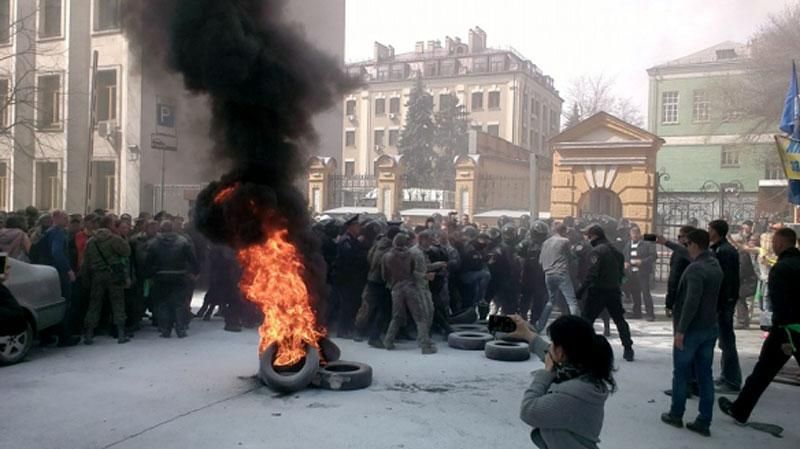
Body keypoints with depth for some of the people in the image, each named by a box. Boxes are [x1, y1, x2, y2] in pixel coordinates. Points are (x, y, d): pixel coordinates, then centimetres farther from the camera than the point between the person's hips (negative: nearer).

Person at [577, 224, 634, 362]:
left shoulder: (597, 251, -14)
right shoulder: (615, 250, 11)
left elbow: (592, 274, -22)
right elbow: (620, 271, 14)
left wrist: (581, 290, -21)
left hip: (598, 291, -7)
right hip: (614, 290, 7)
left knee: (586, 319, 1)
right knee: (619, 319, 14)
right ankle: (628, 350, 13)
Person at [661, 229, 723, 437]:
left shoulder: (695, 268, -20)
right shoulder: (715, 265, 9)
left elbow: (692, 301, -27)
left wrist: (681, 329, -22)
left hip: (692, 329, -8)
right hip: (710, 327, 8)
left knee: (681, 373, 7)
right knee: (705, 374, 9)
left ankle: (676, 415, 18)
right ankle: (704, 422, 12)